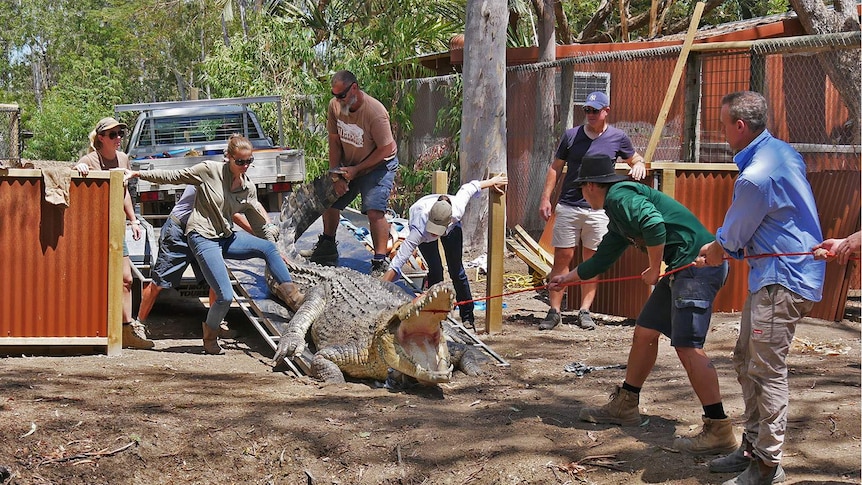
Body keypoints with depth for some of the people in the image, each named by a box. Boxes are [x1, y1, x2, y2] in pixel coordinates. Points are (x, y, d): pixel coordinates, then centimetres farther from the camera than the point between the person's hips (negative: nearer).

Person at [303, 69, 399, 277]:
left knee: (374, 211, -22)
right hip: (348, 165, 7)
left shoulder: (375, 112, -31)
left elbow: (385, 150, -24)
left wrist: (356, 169, -20)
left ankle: (381, 263, -20)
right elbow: (334, 142, -2)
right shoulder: (335, 106, -12)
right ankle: (327, 247, 37)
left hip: (378, 165, -7)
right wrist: (336, 175, -8)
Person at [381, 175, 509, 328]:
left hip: (453, 227, 2)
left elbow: (469, 188, -22)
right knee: (435, 270, -16)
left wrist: (492, 182, -6)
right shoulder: (419, 230, -49)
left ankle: (467, 317, 13)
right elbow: (396, 265, -49)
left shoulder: (457, 210, -44)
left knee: (457, 270, 1)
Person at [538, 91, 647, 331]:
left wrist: (639, 166, -8)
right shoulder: (571, 135, 4)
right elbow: (556, 167, 10)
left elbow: (636, 160, 17)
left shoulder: (618, 138, 3)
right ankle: (554, 311, 5)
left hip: (598, 208, 0)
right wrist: (546, 198, 3)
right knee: (562, 258, 0)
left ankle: (585, 311, 13)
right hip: (568, 207, 0)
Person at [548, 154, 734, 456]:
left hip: (698, 263, -11)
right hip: (681, 270, 11)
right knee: (645, 332, 16)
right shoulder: (617, 217, 24)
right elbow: (602, 259, 37)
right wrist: (568, 278, 50)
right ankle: (624, 406, 29)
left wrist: (654, 270, -13)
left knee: (687, 345, -16)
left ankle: (719, 429, -16)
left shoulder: (619, 195, -8)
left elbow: (654, 224, -25)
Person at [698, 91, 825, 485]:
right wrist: (720, 250, 18)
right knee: (746, 360, 16)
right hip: (772, 276, 11)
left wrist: (715, 253, 15)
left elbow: (731, 239, -6)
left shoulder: (755, 177, -23)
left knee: (767, 370, -7)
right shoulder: (782, 152, 9)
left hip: (783, 282, -11)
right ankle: (753, 447, 25)